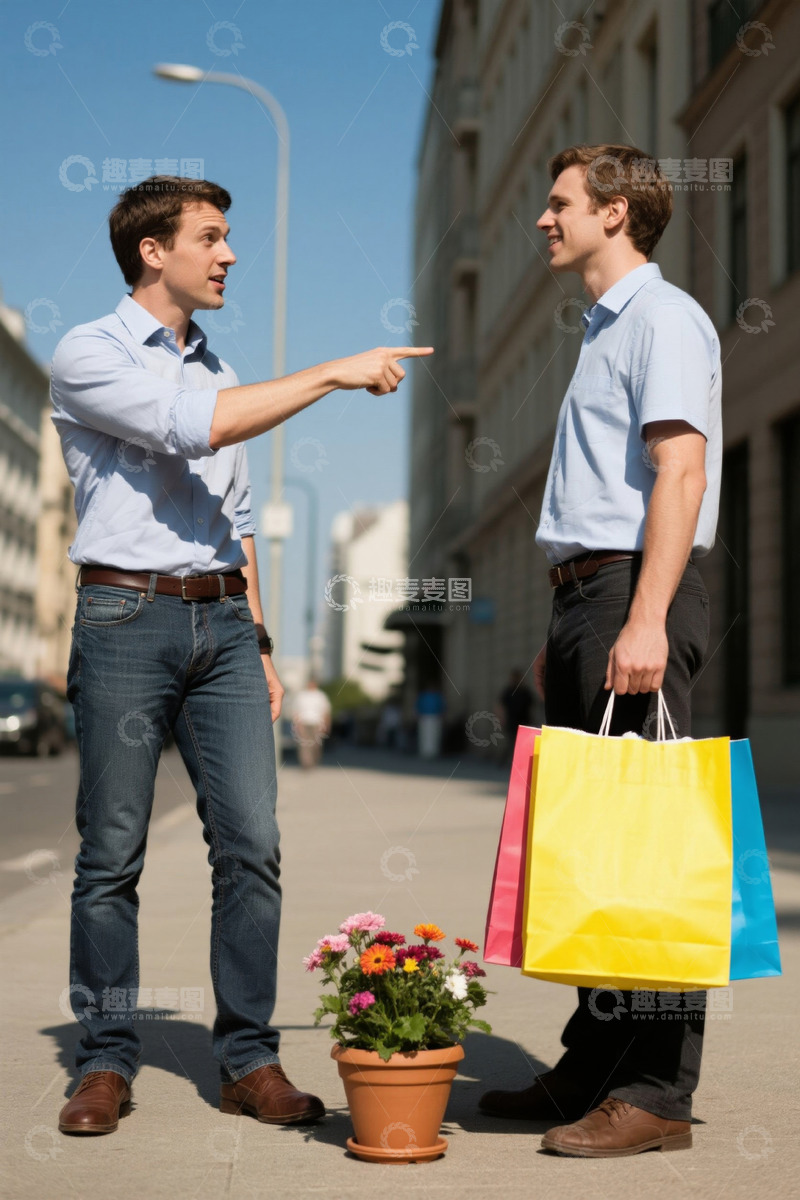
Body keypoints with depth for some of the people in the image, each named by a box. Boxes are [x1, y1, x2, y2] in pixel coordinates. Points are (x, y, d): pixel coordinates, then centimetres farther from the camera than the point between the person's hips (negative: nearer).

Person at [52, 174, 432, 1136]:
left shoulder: (216, 370, 19)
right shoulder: (88, 355, -3)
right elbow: (196, 427, -20)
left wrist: (259, 642, 17)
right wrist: (335, 373, -16)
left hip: (221, 622, 6)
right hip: (126, 619, -5)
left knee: (251, 843, -1)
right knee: (112, 855, 1)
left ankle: (249, 1059, 8)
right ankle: (106, 1063, 14)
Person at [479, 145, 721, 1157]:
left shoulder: (663, 317, -5)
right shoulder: (603, 329, 24)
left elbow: (681, 472, -18)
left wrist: (645, 620, -26)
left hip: (635, 593, -10)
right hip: (584, 595, 10)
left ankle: (658, 1091, -3)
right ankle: (594, 1065, 18)